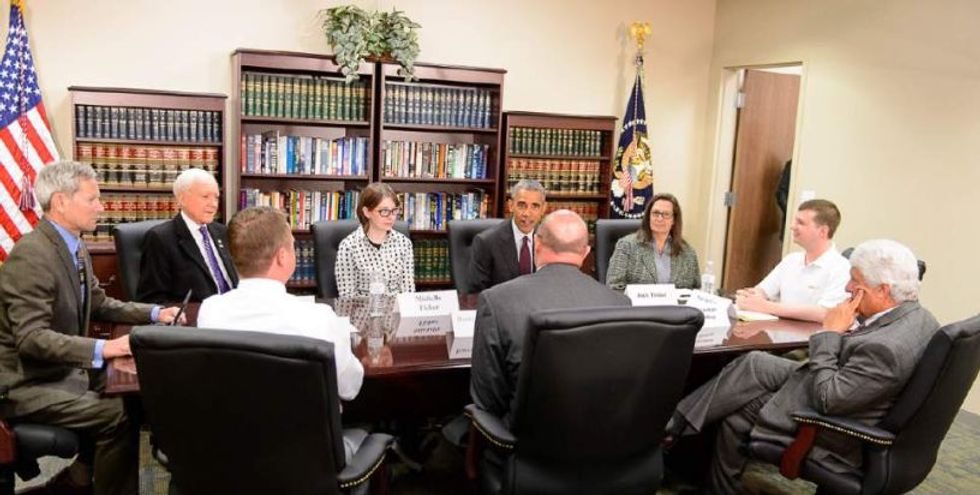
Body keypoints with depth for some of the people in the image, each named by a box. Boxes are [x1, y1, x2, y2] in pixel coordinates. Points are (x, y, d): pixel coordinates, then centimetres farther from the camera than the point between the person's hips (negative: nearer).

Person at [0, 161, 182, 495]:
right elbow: (30, 337, -28)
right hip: (28, 383, -9)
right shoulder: (31, 255, -22)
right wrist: (102, 349, -36)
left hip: (64, 371, 9)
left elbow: (99, 304, 17)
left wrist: (155, 314, 4)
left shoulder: (75, 248, 6)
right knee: (118, 414, -20)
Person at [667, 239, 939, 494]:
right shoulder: (916, 315, -5)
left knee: (735, 415, 4)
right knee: (752, 364, 2)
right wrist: (847, 329, -9)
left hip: (834, 438, -9)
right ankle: (678, 425, 10)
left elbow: (827, 399, -28)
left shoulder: (887, 347, -35)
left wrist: (830, 332, -23)